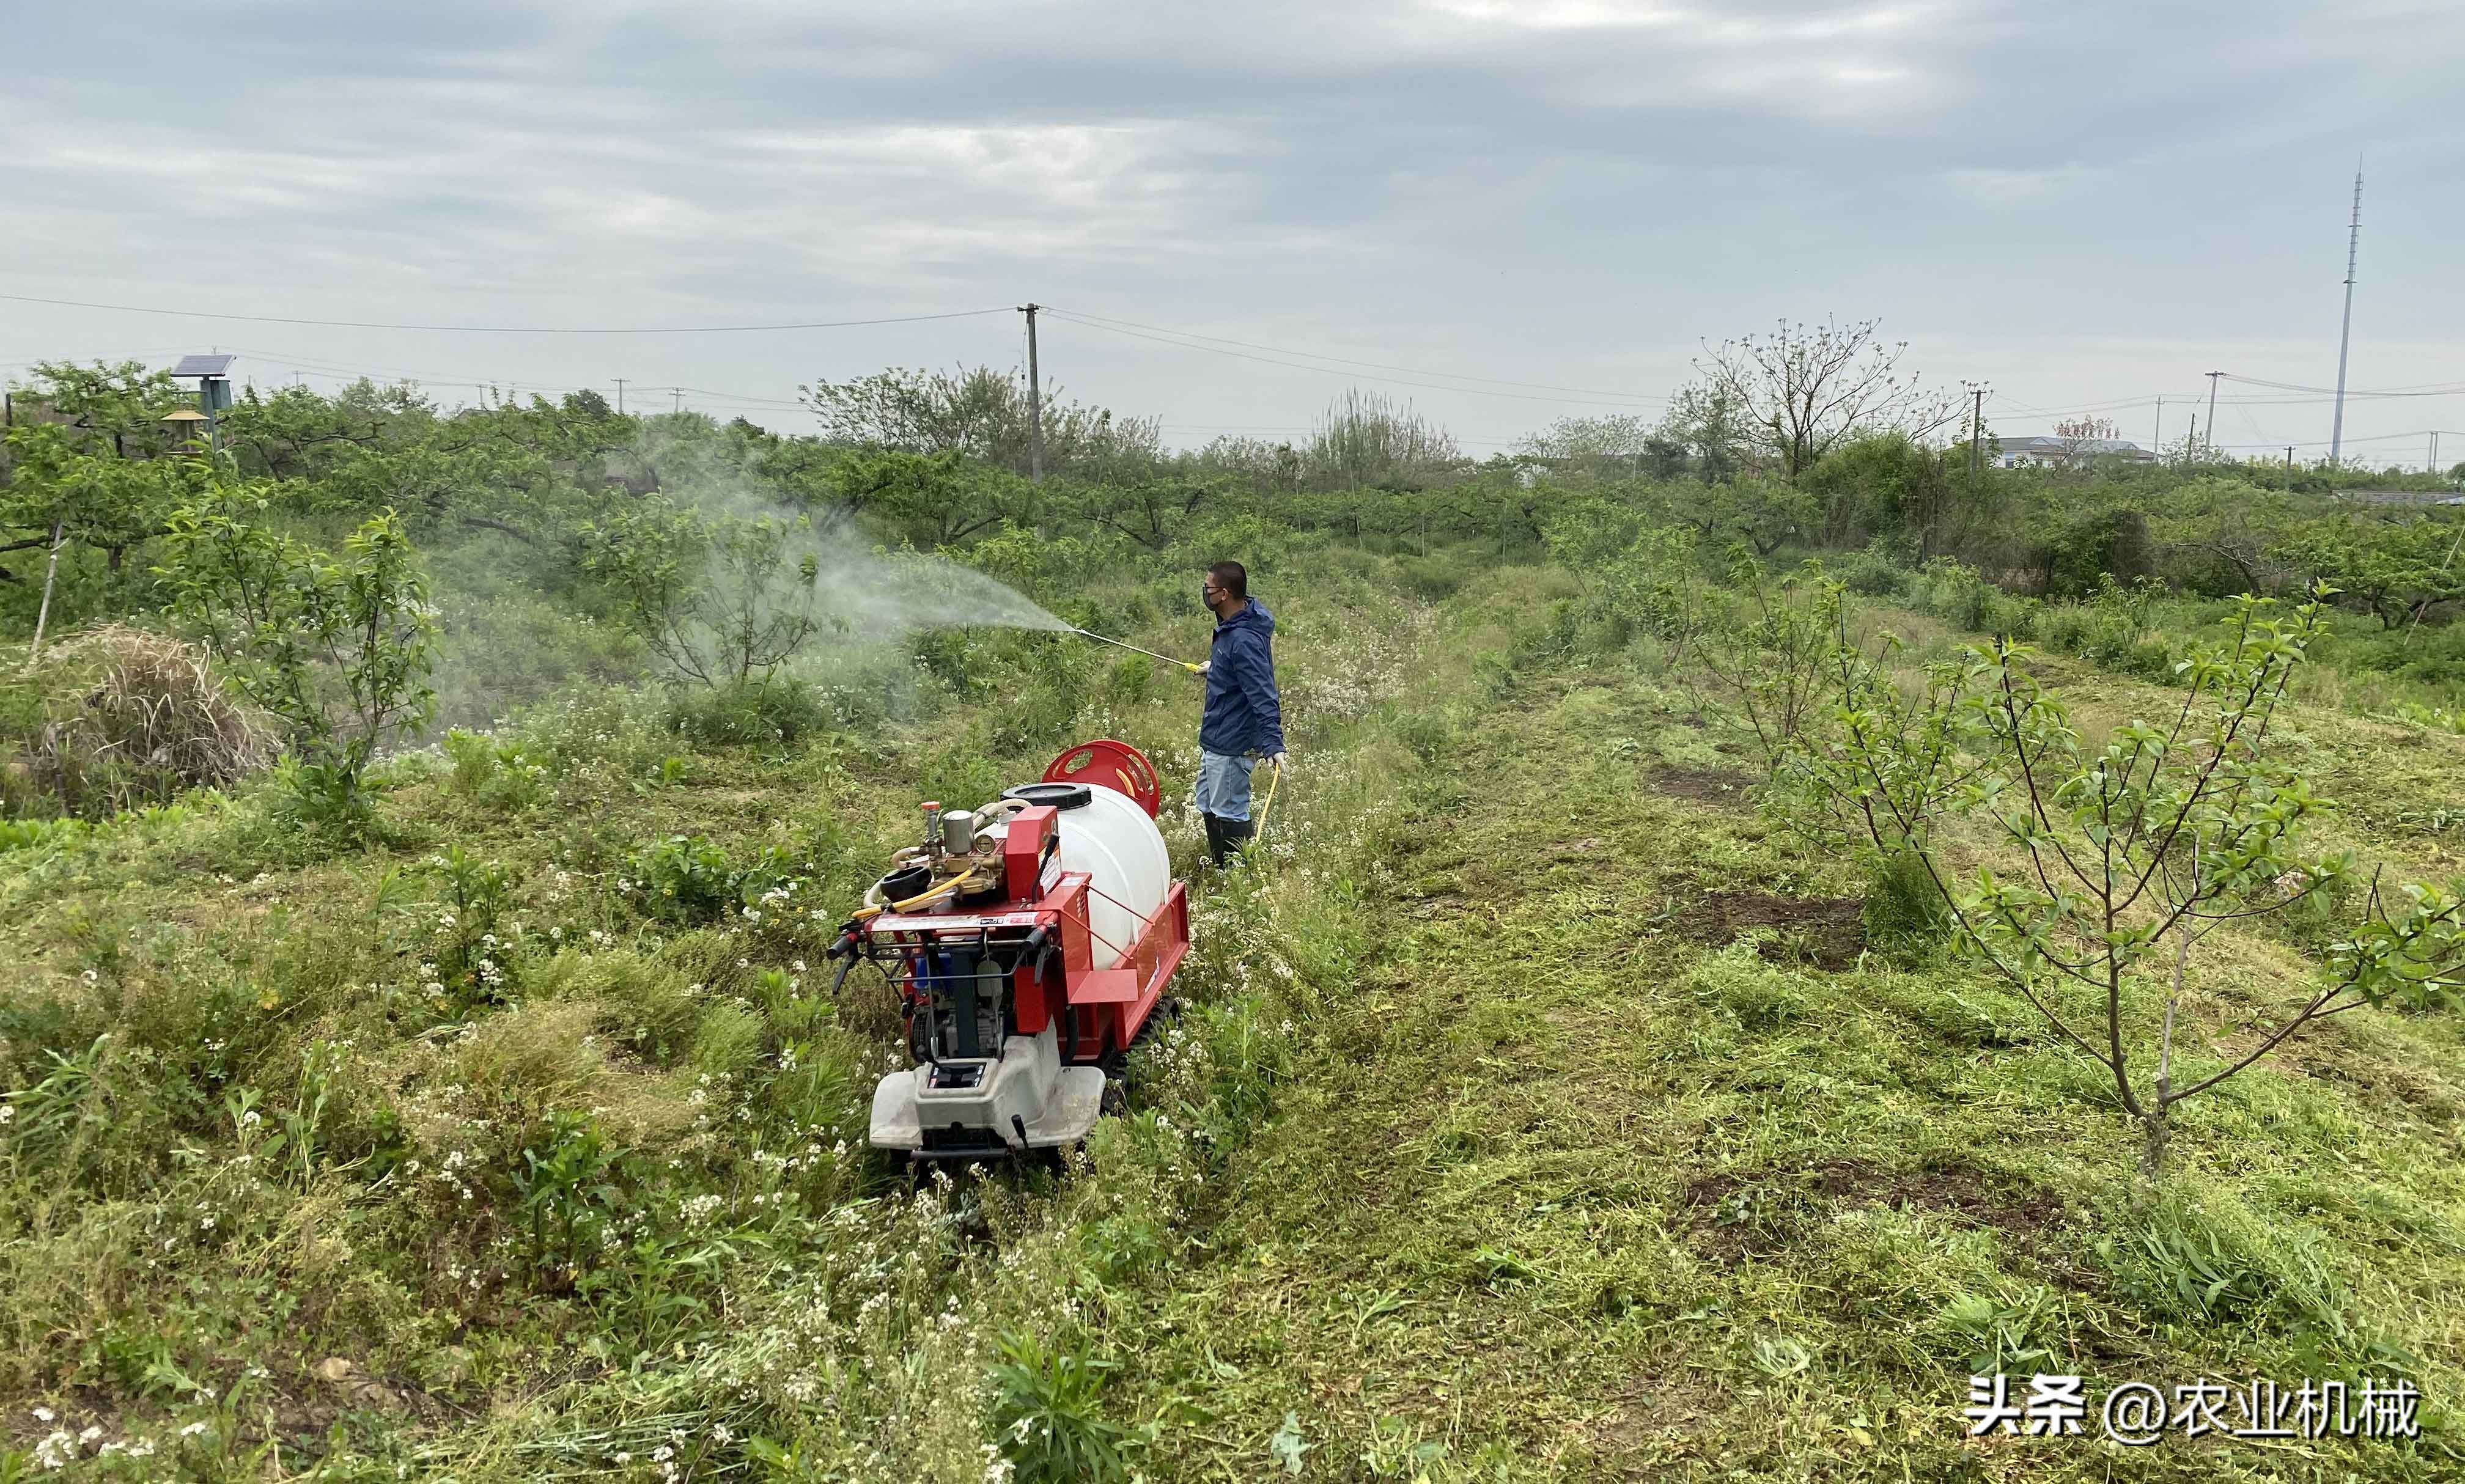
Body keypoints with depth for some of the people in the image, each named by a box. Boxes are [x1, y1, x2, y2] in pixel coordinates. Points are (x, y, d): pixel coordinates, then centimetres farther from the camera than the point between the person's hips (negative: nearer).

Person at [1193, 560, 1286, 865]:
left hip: (1231, 747, -11)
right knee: (1209, 808, 20)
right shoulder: (1231, 626, 4)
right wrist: (1214, 667, 40)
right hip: (1214, 741, 11)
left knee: (1230, 817, -1)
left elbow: (1263, 696, -31)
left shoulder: (1244, 641, -27)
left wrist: (1274, 743, -37)